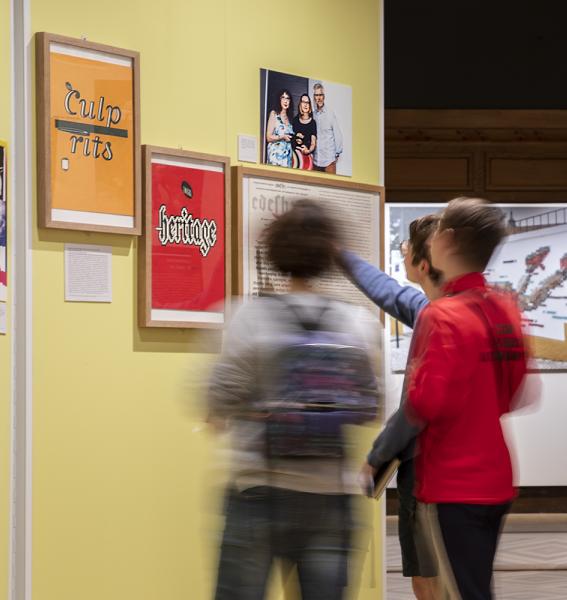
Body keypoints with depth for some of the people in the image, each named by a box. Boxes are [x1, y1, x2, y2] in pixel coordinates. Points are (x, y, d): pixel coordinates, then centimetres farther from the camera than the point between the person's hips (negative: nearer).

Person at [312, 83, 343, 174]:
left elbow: (337, 134, -1)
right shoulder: (312, 115, 6)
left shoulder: (330, 113, -5)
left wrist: (338, 153, 0)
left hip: (329, 158, -4)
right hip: (316, 159, 4)